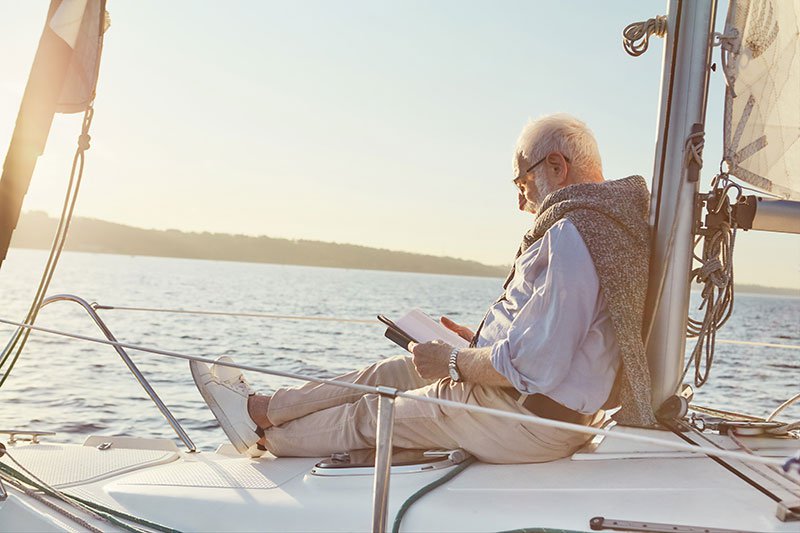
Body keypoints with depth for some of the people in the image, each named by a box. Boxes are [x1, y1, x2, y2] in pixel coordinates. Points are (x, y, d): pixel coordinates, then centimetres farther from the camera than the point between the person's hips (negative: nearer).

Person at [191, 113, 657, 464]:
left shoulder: (571, 235, -26)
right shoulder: (609, 221, 9)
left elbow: (533, 366, -31)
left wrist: (453, 362, -15)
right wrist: (481, 344, 12)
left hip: (529, 419, -9)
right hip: (549, 404, 9)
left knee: (369, 415, 9)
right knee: (389, 372, 16)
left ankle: (263, 438, 32)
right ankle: (262, 409, 30)